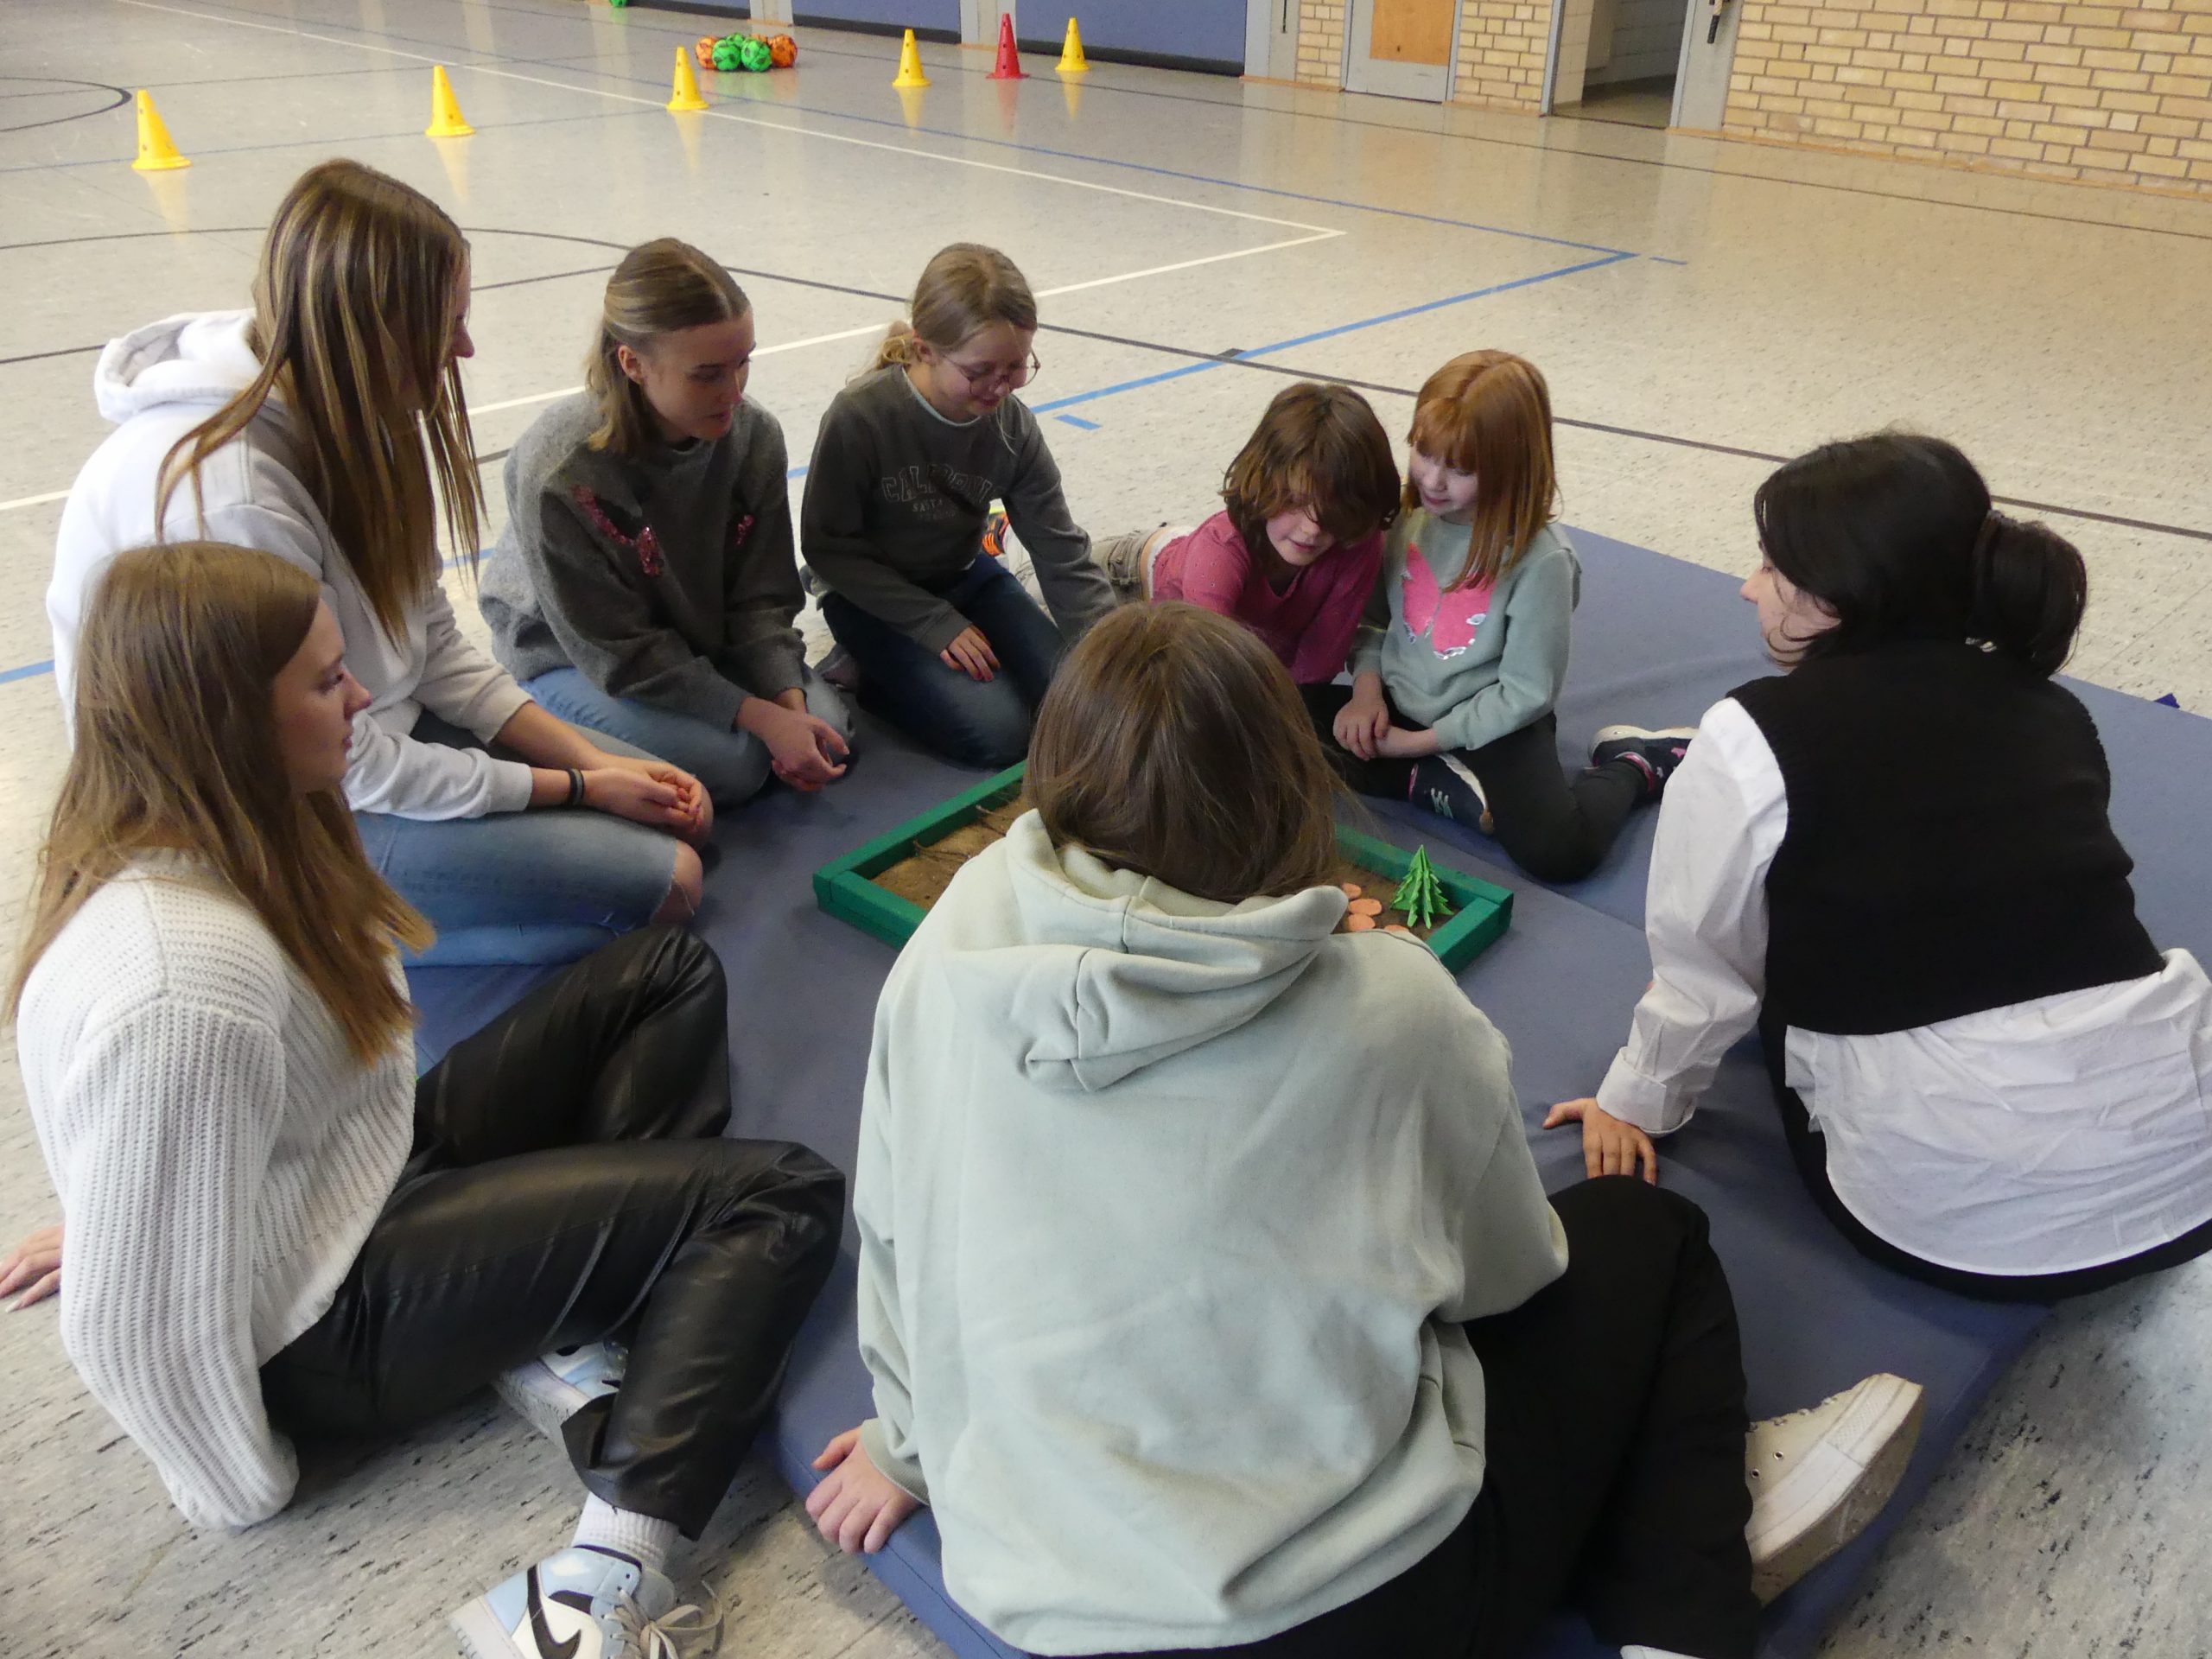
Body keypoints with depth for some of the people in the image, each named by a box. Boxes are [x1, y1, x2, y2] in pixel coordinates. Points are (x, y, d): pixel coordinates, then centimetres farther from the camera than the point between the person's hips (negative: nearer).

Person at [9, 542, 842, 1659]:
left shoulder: (222, 833, -5)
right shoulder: (180, 990, -34)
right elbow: (137, 1323, -27)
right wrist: (248, 1492, -11)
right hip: (331, 1320, -9)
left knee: (670, 973, 8)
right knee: (783, 1200, -15)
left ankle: (562, 1343, -4)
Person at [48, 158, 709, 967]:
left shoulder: (349, 417, -2)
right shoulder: (226, 492, -29)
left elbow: (432, 644, 3)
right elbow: (342, 759, -23)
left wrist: (592, 756, -8)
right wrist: (575, 787, -15)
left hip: (378, 736, 8)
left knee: (677, 809, 3)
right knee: (665, 880, -16)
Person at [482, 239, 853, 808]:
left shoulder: (755, 435, -17)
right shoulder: (558, 472, -32)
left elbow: (760, 599, -9)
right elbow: (617, 652, -25)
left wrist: (790, 700, -25)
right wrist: (757, 715, -29)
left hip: (701, 637, 5)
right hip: (570, 656, -4)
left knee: (826, 731, -11)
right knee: (732, 764, -23)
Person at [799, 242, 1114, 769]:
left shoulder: (1013, 428, -13)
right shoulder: (860, 417, -26)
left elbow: (1063, 556, -11)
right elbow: (828, 546, -17)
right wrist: (934, 623, -22)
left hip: (966, 578, 5)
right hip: (874, 597, -5)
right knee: (996, 731, -21)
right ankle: (869, 674, 4)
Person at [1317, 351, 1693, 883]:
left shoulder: (1540, 560, -21)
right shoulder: (1407, 516, -7)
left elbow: (1526, 694, -17)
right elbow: (1372, 617, 5)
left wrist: (1422, 741, -17)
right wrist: (1367, 687, -13)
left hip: (1491, 726, -5)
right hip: (1397, 705, 5)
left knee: (1557, 851, -28)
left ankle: (1631, 763, 5)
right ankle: (1443, 786, -10)